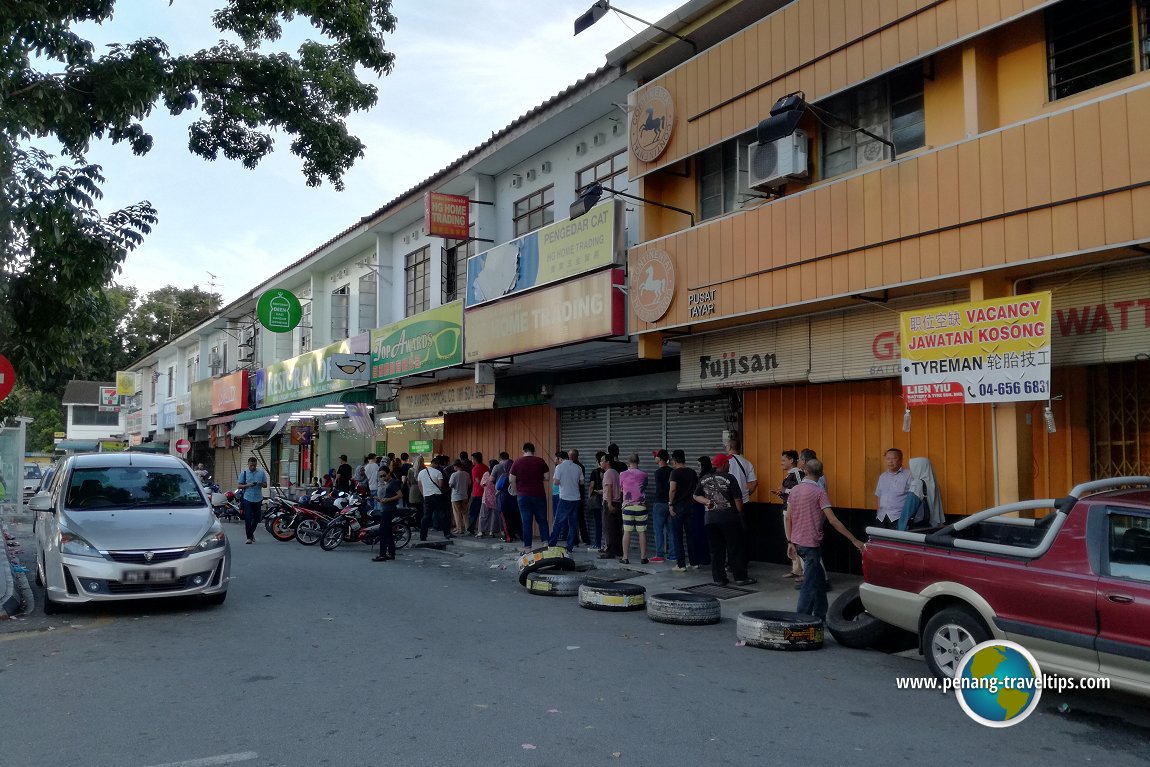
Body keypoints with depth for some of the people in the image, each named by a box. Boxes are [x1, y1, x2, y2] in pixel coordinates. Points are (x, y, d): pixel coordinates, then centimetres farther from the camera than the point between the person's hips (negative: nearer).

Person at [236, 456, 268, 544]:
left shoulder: (261, 472, 5)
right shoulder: (244, 473, 1)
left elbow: (265, 485, 9)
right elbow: (239, 486, 0)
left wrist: (261, 484, -14)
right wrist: (248, 485, -17)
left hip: (258, 499, 2)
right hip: (247, 499, -2)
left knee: (257, 518, 10)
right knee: (248, 519, -6)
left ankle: (251, 533, 34)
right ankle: (249, 537, 2)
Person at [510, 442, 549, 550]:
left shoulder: (517, 462, -1)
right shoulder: (540, 461, -1)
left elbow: (512, 479, -4)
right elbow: (546, 477, 1)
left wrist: (515, 491, 10)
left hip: (523, 496, 0)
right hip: (539, 495, 0)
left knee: (526, 522, 4)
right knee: (542, 520, 12)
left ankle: (527, 546, 5)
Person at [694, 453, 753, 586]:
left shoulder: (704, 479, 8)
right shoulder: (729, 478, -7)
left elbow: (696, 496, 14)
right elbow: (737, 499, -8)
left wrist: (707, 501, 4)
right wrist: (739, 513, 4)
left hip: (710, 519, 5)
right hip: (728, 518, -5)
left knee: (716, 549, 9)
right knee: (735, 548, 3)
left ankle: (719, 578, 10)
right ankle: (740, 577, 6)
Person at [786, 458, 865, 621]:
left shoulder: (795, 490, 5)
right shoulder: (819, 492, -13)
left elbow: (788, 518, 6)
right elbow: (833, 521, -18)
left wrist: (790, 542, 12)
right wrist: (854, 540, -15)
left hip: (798, 543, 6)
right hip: (811, 544, -6)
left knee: (819, 579, 19)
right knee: (809, 585, -1)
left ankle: (820, 616, 25)